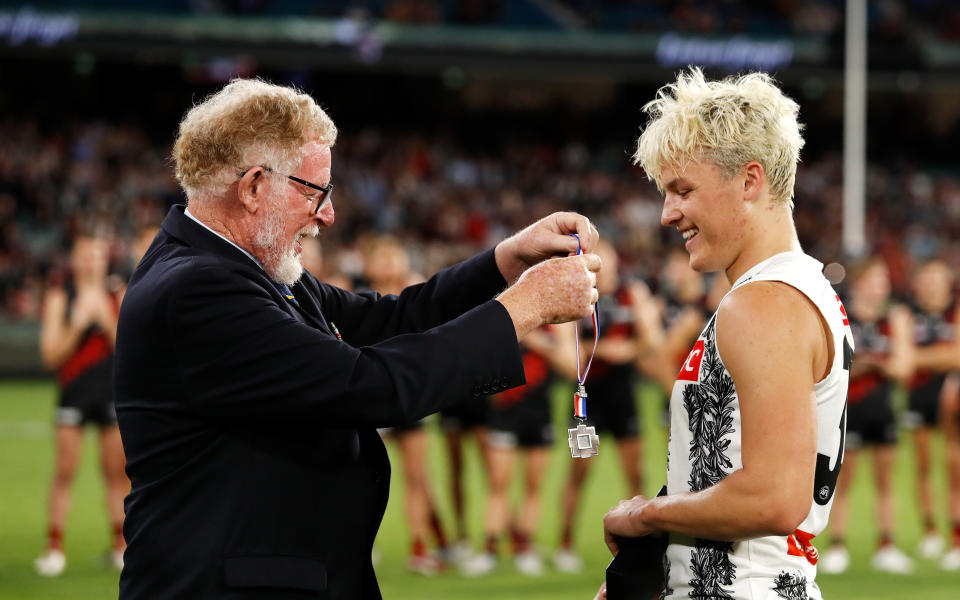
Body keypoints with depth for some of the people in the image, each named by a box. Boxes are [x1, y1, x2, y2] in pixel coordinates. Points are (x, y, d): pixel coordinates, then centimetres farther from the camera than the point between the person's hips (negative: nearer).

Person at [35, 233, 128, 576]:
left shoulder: (118, 298, 7)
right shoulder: (59, 298, 3)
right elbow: (51, 355, -2)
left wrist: (107, 319, -13)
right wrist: (77, 325, -15)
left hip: (114, 390, 1)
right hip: (74, 390, -1)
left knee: (117, 471, 3)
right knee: (65, 472, -4)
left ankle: (120, 545, 11)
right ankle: (55, 547, 1)